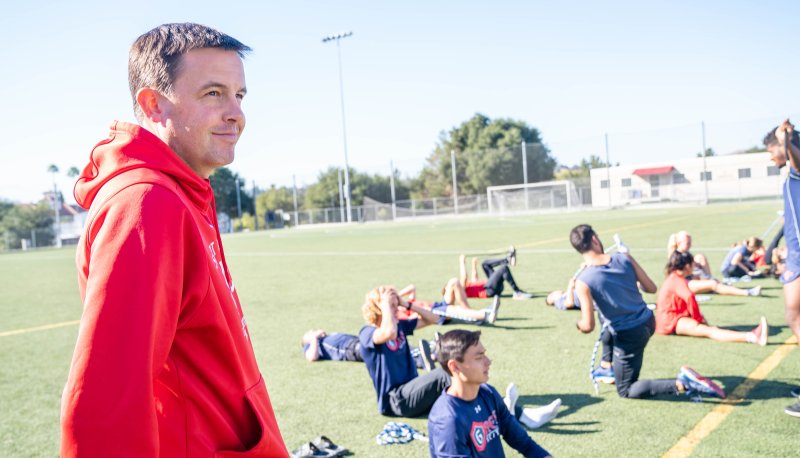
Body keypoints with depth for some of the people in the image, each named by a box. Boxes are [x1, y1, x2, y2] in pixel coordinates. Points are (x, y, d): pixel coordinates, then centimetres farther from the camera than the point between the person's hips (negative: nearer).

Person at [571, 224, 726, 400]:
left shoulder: (583, 282, -19)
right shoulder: (624, 258, -8)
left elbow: (588, 327, -18)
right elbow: (651, 288, 0)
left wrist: (579, 324, 5)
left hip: (629, 336, -6)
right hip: (648, 322, 7)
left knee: (626, 391, 8)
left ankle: (682, 384, -10)